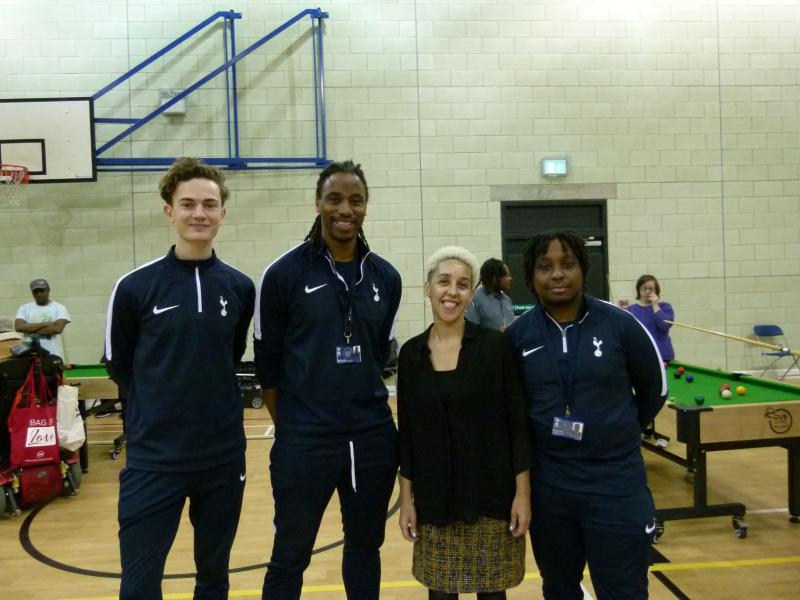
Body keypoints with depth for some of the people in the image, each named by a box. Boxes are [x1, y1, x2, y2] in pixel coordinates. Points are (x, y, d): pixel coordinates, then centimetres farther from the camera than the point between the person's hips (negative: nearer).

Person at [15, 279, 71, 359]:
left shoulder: (59, 308, 5)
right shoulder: (24, 308, 12)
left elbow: (58, 328, -11)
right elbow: (19, 327, -6)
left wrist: (30, 328, -6)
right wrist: (46, 324, -9)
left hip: (53, 355, -1)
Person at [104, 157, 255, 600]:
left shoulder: (240, 287, 1)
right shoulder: (135, 287, -8)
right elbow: (119, 366, 4)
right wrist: (156, 414, 10)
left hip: (224, 457, 3)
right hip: (153, 459, -2)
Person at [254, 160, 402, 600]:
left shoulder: (385, 277, 4)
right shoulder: (284, 273, -8)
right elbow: (267, 362, -1)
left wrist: (360, 401, 13)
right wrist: (290, 425, 4)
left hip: (373, 439, 4)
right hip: (303, 442, -3)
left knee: (365, 549, 18)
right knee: (290, 556, 11)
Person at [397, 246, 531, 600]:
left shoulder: (494, 345, -7)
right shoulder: (411, 353, 0)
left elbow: (517, 424, -5)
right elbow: (407, 432, 4)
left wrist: (523, 493, -7)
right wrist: (406, 498, 2)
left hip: (490, 493, -2)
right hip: (434, 497, 2)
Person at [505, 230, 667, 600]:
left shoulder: (620, 325, -7)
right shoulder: (518, 334, -3)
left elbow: (654, 388, 8)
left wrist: (620, 432, 11)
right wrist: (544, 435, 6)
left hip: (617, 483, -2)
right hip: (547, 485, 2)